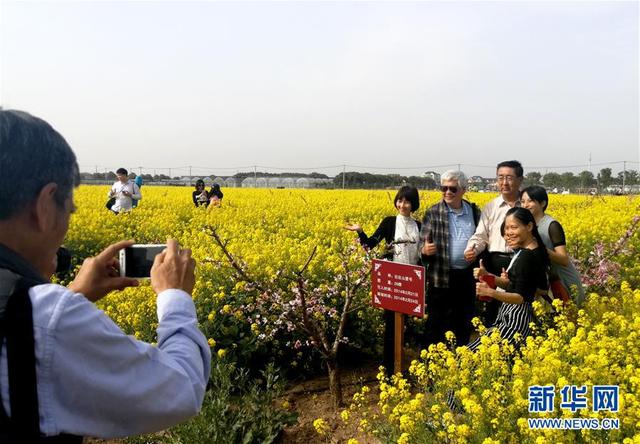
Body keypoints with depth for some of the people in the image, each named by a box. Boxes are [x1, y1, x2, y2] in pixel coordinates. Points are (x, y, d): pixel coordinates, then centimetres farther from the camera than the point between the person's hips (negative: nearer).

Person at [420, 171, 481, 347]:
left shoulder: (474, 211, 5)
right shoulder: (433, 213, -3)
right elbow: (422, 244, -3)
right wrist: (425, 250, -26)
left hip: (467, 276, 3)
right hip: (441, 277, -3)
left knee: (464, 320, 14)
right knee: (436, 321, 4)